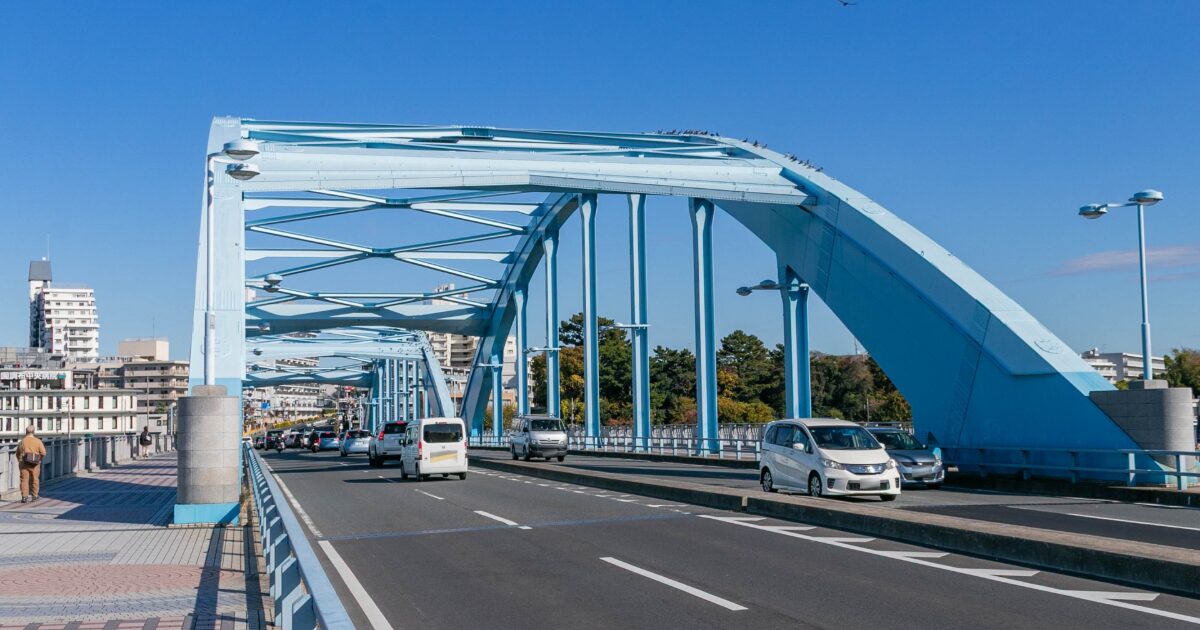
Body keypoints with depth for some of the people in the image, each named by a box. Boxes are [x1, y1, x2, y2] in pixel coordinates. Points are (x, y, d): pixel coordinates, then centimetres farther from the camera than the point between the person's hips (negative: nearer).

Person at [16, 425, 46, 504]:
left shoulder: (22, 441, 2)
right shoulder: (38, 441, -4)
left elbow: (17, 453, 10)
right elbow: (43, 453, -8)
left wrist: (19, 461, 26)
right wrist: (39, 459, 10)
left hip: (24, 463, 1)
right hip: (35, 464, -1)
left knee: (24, 480, 3)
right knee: (35, 480, 12)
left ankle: (24, 497, -4)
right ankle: (34, 496, 19)